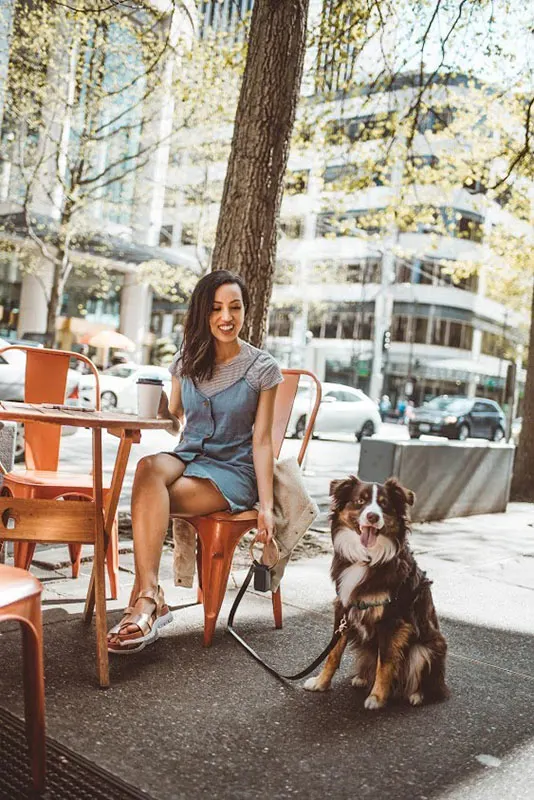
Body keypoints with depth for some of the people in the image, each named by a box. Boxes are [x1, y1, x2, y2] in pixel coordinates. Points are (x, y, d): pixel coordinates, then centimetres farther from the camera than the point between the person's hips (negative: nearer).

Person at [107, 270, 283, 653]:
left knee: (150, 499, -30)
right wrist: (159, 405, -9)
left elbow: (261, 441, -6)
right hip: (188, 457, 4)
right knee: (148, 468, -33)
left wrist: (267, 506, -11)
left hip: (232, 472, -4)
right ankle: (150, 599, -38)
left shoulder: (263, 369, -4)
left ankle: (143, 599, -23)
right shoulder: (187, 361, 8)